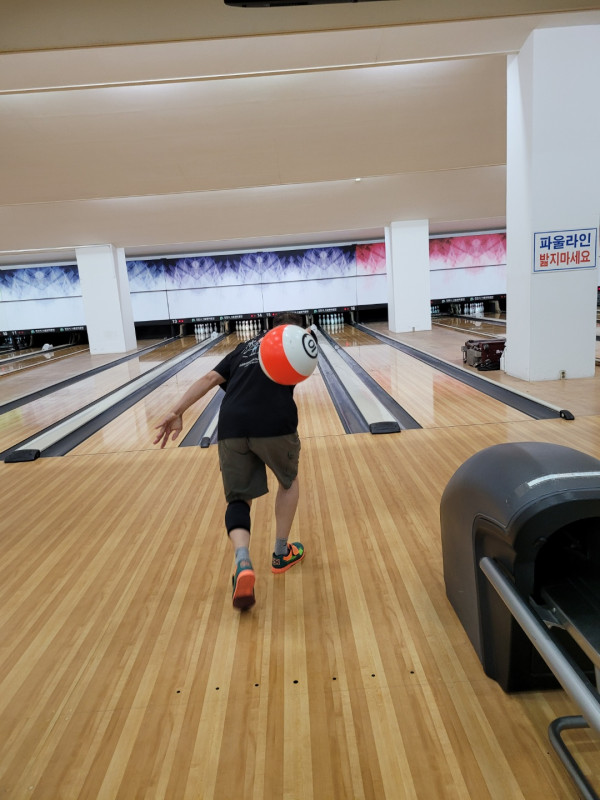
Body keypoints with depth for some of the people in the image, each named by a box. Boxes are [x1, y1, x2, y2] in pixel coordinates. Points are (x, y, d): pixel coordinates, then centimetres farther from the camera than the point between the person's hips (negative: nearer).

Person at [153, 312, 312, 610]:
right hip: (274, 423, -3)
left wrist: (177, 412, 13)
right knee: (288, 480, 26)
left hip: (232, 426, 3)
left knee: (238, 499, 15)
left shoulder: (246, 346, 30)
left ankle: (243, 565, -10)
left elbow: (210, 378, 18)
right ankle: (281, 553, 33)